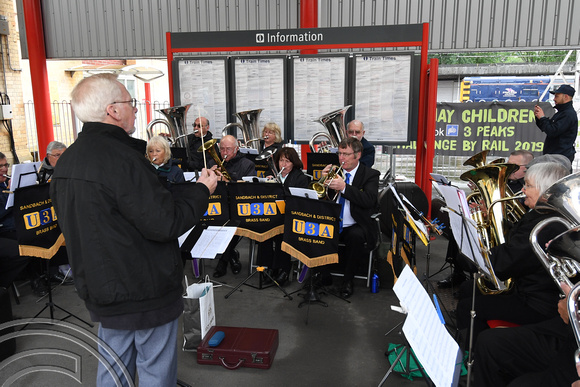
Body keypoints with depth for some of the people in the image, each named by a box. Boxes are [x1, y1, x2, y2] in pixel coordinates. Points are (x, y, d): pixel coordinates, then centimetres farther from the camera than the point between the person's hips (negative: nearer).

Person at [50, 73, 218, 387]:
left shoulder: (66, 161, 6)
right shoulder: (121, 158, -24)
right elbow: (165, 224, -26)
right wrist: (202, 190, -12)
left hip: (100, 289, 9)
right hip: (145, 292, -8)